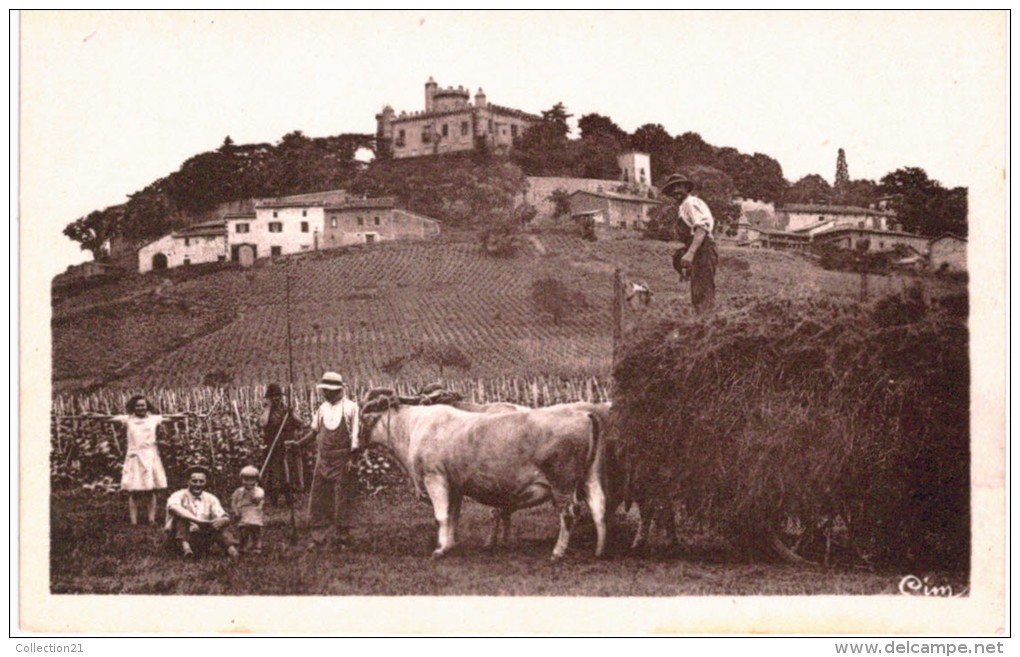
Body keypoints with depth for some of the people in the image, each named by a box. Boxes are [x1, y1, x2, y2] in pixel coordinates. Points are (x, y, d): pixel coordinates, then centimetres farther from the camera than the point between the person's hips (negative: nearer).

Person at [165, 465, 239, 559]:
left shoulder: (210, 499, 11)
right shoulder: (179, 496, -2)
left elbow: (226, 518, 0)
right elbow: (173, 507, -27)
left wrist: (221, 521, -27)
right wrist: (197, 520, -38)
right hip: (182, 537, -3)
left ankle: (231, 548, -36)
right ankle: (184, 545, -41)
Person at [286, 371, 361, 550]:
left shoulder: (350, 408, -5)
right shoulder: (323, 408, 10)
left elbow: (355, 435, -6)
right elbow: (315, 431, 19)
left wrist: (352, 459, -13)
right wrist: (298, 443, 6)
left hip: (343, 460, -5)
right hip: (323, 460, 5)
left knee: (343, 500, 0)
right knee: (318, 498, 3)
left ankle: (341, 539, 8)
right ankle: (318, 537, 8)